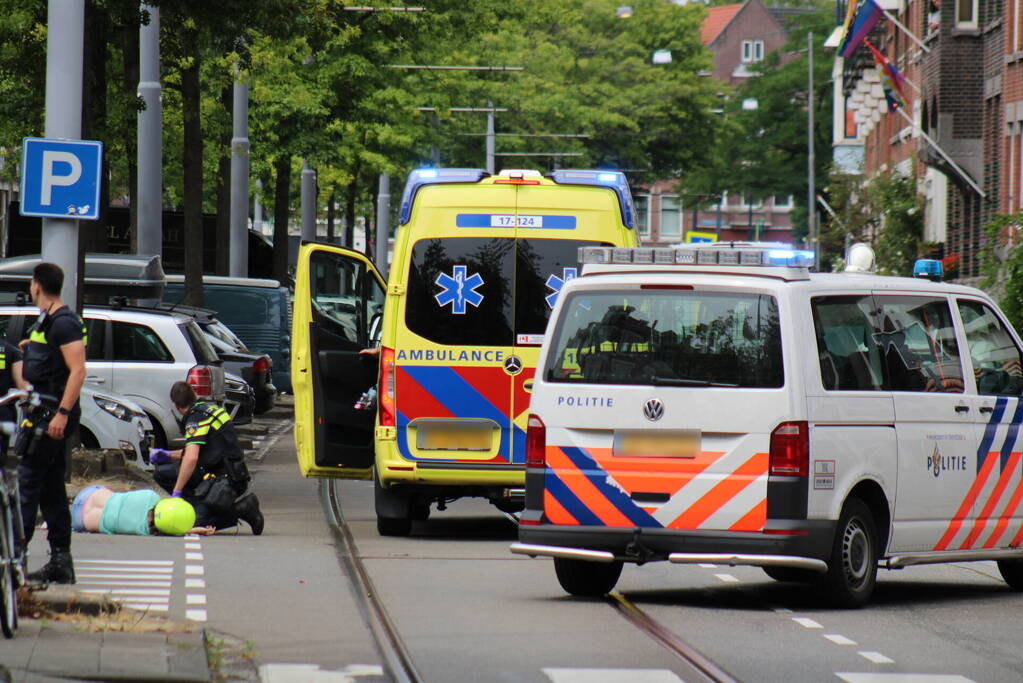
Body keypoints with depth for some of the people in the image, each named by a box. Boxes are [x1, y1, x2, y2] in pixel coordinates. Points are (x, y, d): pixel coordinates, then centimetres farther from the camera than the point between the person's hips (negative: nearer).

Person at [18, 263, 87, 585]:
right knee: (51, 489, 10)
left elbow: (78, 370, -22)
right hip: (43, 413, 10)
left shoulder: (63, 323, -13)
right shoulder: (45, 322, 18)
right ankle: (60, 561, 11)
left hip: (53, 415, -10)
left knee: (26, 481, -12)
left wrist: (62, 413, -27)